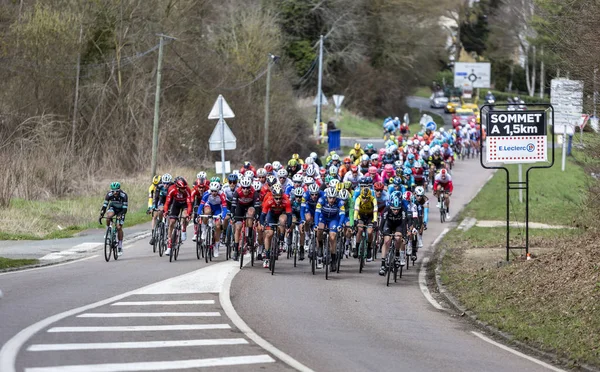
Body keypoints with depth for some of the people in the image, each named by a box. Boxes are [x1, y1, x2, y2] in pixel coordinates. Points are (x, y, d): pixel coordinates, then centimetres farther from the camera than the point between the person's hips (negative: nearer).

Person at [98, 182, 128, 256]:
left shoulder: (124, 195, -29)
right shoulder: (109, 194, -24)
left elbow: (125, 208, -28)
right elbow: (104, 205, -20)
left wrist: (121, 216, -41)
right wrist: (101, 216, -29)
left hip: (120, 210, -1)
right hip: (112, 208, 1)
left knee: (119, 227, -13)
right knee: (108, 216, -36)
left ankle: (120, 247, -3)